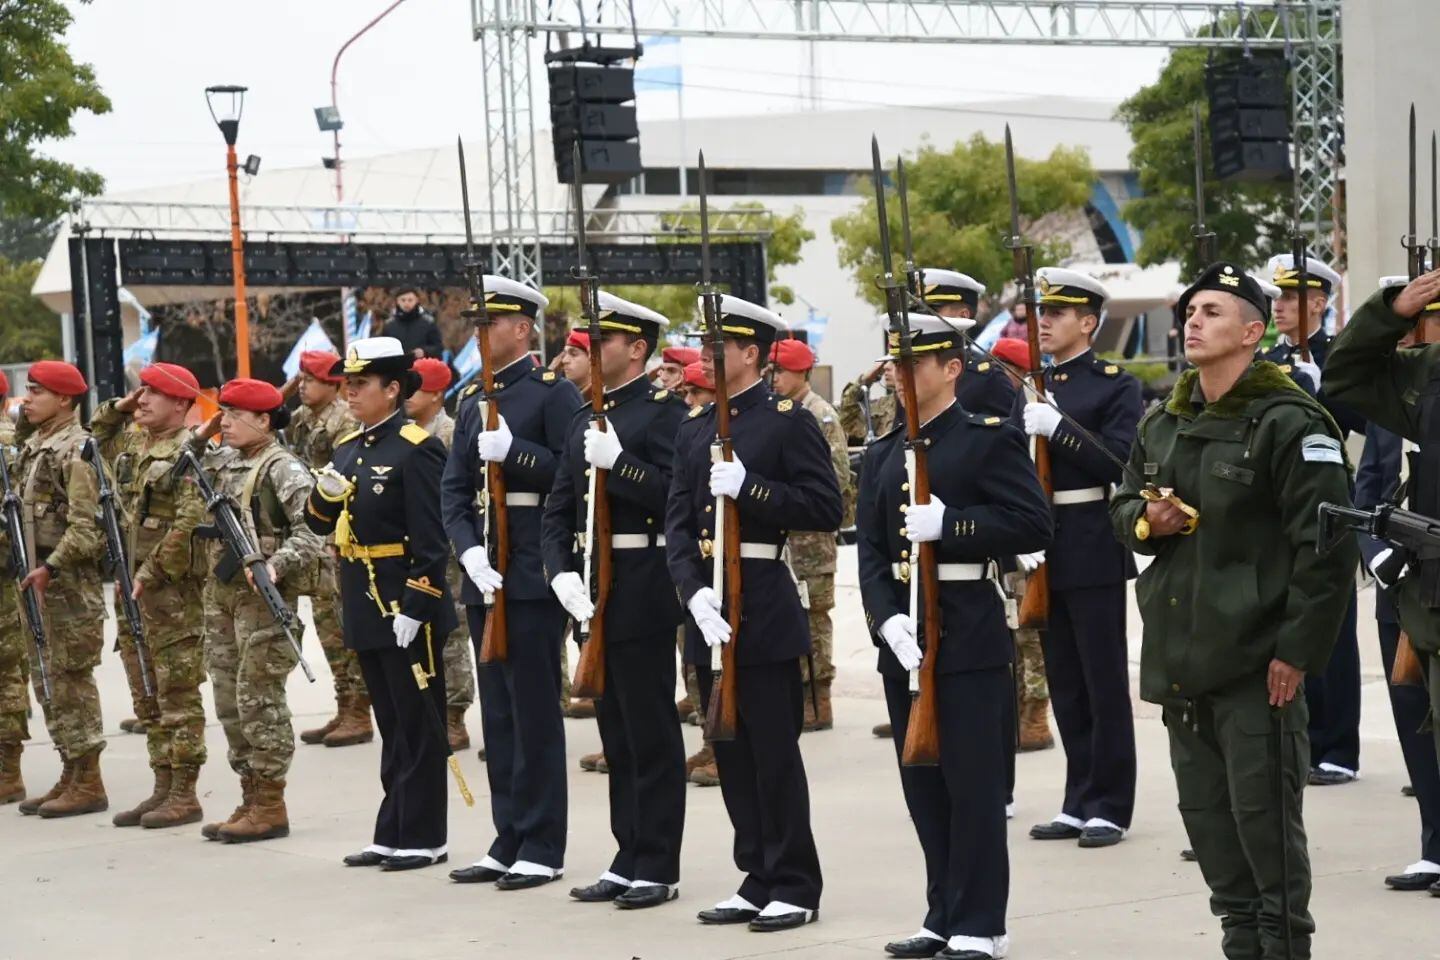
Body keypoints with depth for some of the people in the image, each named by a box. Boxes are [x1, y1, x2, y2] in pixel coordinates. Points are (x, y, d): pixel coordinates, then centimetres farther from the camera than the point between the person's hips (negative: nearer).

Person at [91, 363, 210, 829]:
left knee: (178, 697, -3)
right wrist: (117, 408, 15)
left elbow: (189, 525, -19)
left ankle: (185, 795, 1)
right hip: (133, 592, 9)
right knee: (147, 698, 12)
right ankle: (164, 787, 20)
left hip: (173, 593, -9)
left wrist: (150, 574, -18)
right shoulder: (131, 442, 13)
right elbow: (95, 438, 33)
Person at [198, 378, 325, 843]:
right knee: (230, 698, 11)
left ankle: (270, 806, -1)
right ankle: (251, 799, 19)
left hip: (263, 597, -8)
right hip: (221, 594, 8)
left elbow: (313, 530, -19)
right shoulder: (222, 462, 14)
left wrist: (276, 564, -30)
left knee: (259, 698, -6)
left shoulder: (285, 469, -10)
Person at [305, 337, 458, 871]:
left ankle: (424, 838, 5)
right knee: (391, 726, 14)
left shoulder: (416, 450, -12)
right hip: (364, 607, 8)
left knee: (419, 727, 0)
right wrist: (324, 495, -6)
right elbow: (321, 524, 16)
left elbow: (431, 540, -16)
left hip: (405, 608, -8)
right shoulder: (348, 450, 12)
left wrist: (414, 607, -21)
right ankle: (392, 834, 19)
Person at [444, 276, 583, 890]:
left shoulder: (554, 393, -5)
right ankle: (508, 843, 17)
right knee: (498, 713, 11)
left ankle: (541, 849, 3)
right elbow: (453, 489, 11)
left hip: (533, 578, -7)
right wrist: (469, 551, -5)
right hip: (484, 577, 7)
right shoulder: (474, 402, 16)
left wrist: (513, 452, -22)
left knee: (535, 712, -3)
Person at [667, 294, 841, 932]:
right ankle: (758, 881, 19)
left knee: (774, 752, -2)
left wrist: (749, 487, -21)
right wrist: (694, 592, -10)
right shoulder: (694, 430, 13)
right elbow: (678, 520, 6)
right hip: (708, 611, 7)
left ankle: (795, 887, 6)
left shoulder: (789, 422, -5)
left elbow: (826, 509, -13)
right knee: (731, 754, 10)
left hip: (764, 609, -7)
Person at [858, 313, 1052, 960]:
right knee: (923, 785, 10)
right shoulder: (883, 455, 15)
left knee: (974, 783, -3)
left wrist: (949, 524, -21)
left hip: (970, 636, -6)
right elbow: (870, 549, 6)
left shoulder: (991, 439, -3)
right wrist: (888, 619, -10)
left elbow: (1033, 524, -13)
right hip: (903, 636, 6)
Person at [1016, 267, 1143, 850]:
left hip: (1094, 554, -6)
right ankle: (1078, 804, 19)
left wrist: (1058, 429, -22)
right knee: (1065, 686, 11)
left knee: (1104, 684, -1)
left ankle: (1108, 807, 6)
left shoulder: (1116, 386, -4)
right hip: (1043, 555, 6)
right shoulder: (1032, 390, 13)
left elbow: (1119, 462, -16)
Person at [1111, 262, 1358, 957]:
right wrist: (1144, 520, 0)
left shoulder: (1290, 423, -11)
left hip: (1256, 664, -7)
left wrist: (1298, 651, -16)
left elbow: (1327, 545, -14)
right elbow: (1123, 504, 25)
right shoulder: (1162, 424, 12)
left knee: (1266, 821, -4)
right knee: (1207, 818, 14)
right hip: (1179, 658, 7)